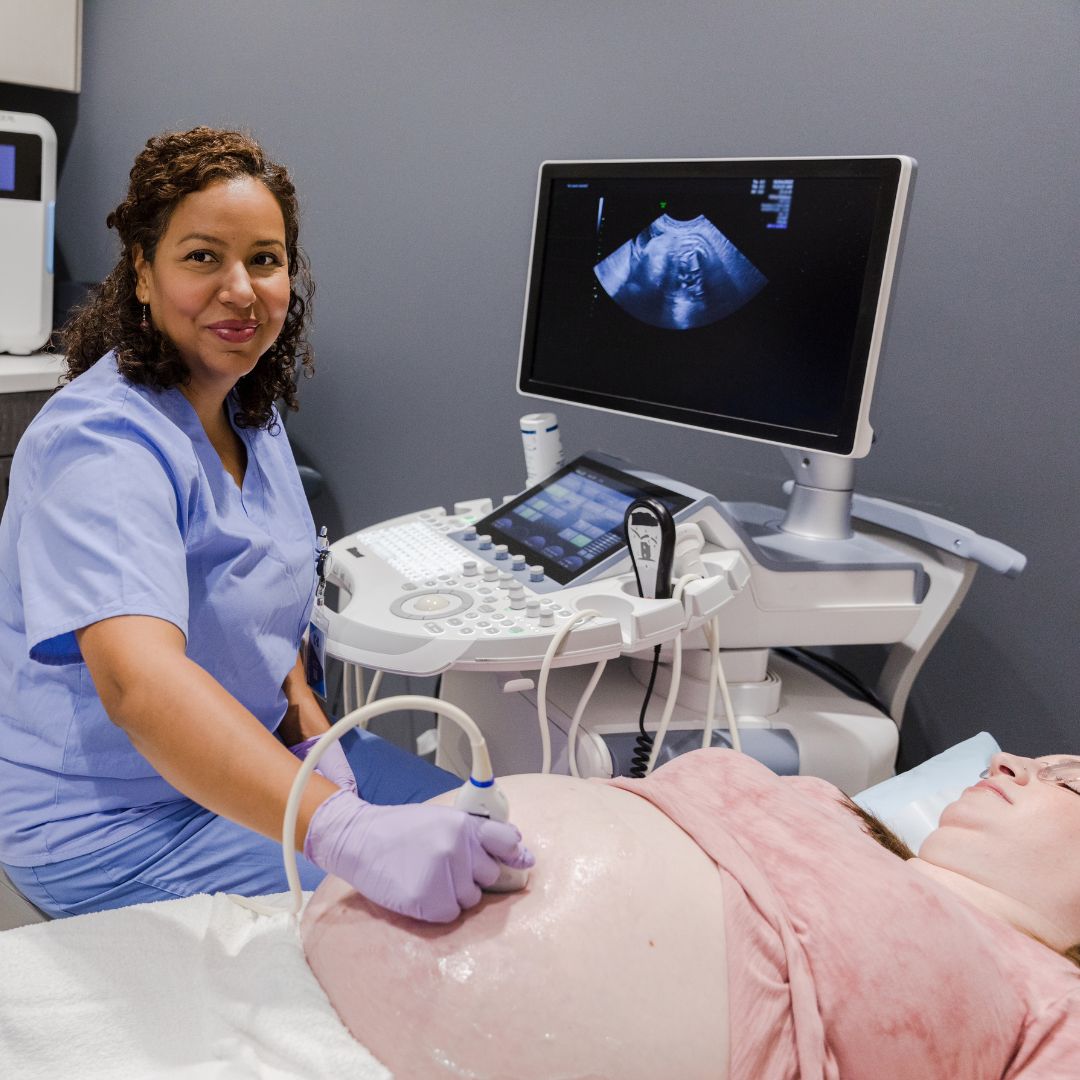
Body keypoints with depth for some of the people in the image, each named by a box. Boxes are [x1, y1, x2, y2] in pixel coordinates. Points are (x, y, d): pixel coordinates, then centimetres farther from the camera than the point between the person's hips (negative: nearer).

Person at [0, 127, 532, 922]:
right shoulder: (104, 443, -28)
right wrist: (344, 831, -56)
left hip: (250, 749, 8)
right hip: (109, 822, -8)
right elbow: (139, 683, -44)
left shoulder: (249, 405, 1)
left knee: (487, 842, 9)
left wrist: (312, 731, -2)